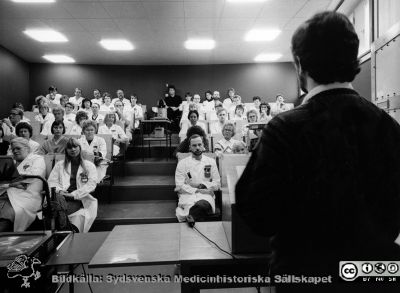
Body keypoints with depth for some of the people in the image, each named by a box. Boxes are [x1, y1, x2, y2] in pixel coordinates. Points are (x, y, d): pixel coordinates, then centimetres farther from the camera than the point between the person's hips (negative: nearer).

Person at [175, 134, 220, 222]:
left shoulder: (211, 162, 15)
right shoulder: (182, 163, 10)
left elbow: (217, 185, 11)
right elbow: (179, 186, 0)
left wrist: (200, 185, -5)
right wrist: (198, 190, -10)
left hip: (206, 195, 1)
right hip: (188, 195, -1)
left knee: (203, 205, -38)